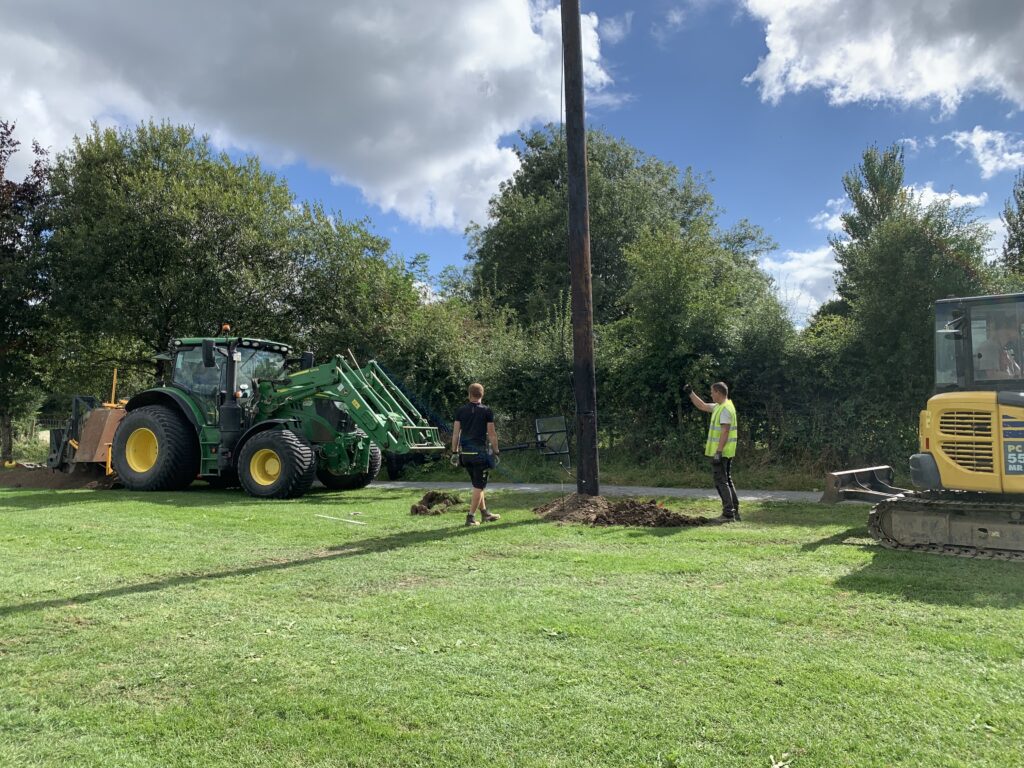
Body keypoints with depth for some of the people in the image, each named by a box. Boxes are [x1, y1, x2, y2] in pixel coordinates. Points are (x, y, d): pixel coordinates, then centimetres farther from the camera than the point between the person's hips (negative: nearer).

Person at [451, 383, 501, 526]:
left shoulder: (460, 411, 5)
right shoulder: (487, 411, -5)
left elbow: (455, 433, 4)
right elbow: (492, 434, -5)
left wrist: (454, 452, 9)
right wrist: (495, 452, 3)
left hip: (465, 453, 5)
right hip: (479, 452, -5)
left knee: (477, 484, 18)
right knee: (479, 486, 3)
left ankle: (485, 514, 27)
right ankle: (470, 517, 1)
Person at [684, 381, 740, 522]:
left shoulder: (725, 409, -17)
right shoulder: (720, 407, 14)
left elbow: (725, 432, -23)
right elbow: (702, 406, 26)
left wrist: (718, 452, -25)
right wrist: (690, 393, 23)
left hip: (720, 452, -10)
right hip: (724, 452, 10)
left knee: (721, 481, -6)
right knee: (726, 480, 15)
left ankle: (728, 513, -5)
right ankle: (734, 511, 19)